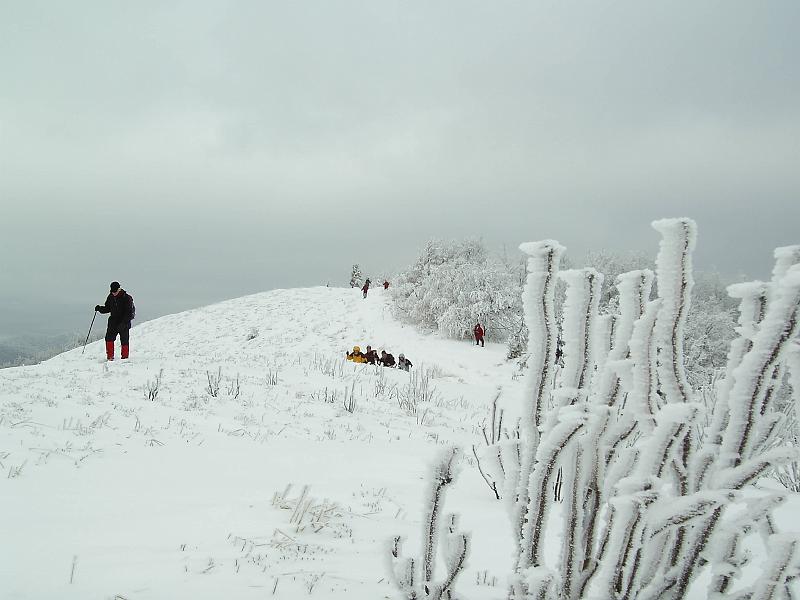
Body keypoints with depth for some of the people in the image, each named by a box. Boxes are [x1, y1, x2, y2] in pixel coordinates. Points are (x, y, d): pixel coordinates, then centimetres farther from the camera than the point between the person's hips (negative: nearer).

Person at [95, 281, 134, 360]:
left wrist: (123, 323, -23)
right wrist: (100, 309, -4)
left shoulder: (126, 298, -12)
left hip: (124, 323, -4)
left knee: (124, 341, -1)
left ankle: (124, 357, 11)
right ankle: (110, 356, -3)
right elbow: (107, 308, 17)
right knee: (109, 338, -9)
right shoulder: (110, 297, 5)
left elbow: (129, 313, -14)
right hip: (113, 321, 4)